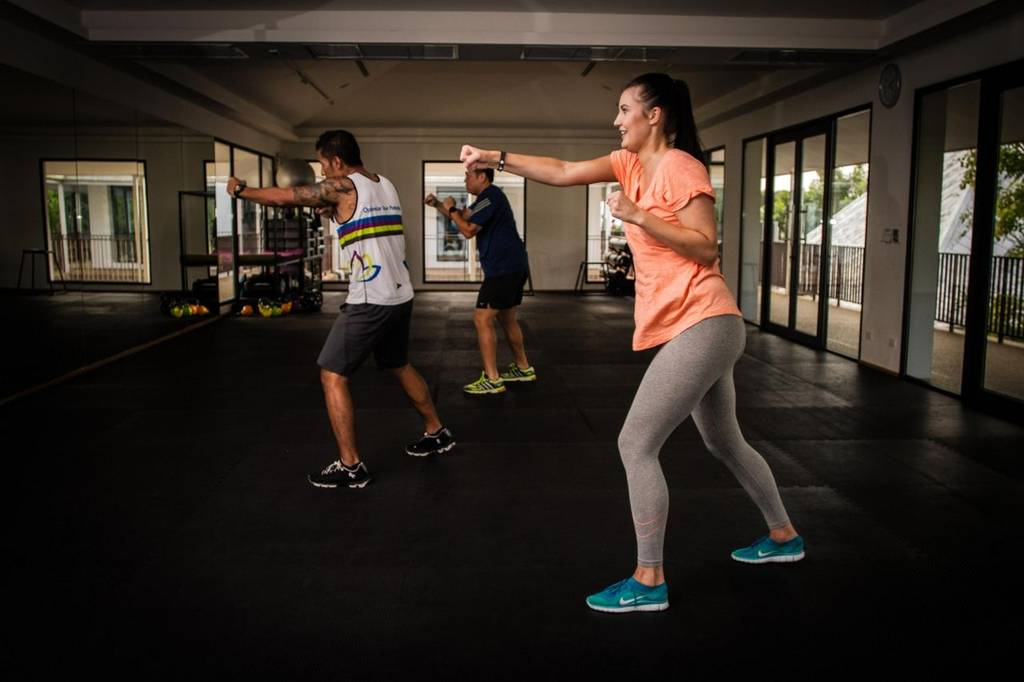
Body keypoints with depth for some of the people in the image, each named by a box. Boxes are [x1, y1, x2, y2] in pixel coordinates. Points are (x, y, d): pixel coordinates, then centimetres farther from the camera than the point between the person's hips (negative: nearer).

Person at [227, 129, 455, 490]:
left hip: (370, 301, -8)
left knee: (332, 376, 0)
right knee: (399, 366, 26)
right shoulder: (386, 185, 12)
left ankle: (350, 467, 2)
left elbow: (283, 197, -1)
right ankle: (437, 433, 37)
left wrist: (241, 190, 14)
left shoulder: (341, 187, -8)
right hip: (401, 297, 8)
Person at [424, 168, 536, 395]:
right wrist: (438, 204, 15)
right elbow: (464, 216, 27)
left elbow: (468, 230, -17)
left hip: (503, 269, -11)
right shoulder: (489, 196, 20)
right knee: (507, 318, 21)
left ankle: (492, 380, -10)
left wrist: (451, 209, -3)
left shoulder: (490, 196, -13)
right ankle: (523, 368, 30)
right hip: (513, 266, 11)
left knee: (482, 319, -9)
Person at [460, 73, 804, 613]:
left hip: (703, 325, -10)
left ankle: (649, 581, 2)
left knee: (635, 444, -9)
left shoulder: (679, 166, -12)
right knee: (724, 443, 22)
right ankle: (783, 536, 41)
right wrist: (496, 159, 4)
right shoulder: (631, 163, 13)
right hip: (695, 328, 10)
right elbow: (564, 173, 9)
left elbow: (706, 247, -16)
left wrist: (638, 216, -22)